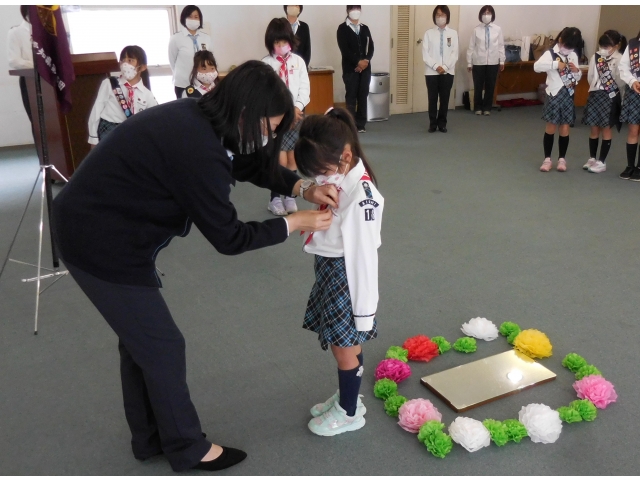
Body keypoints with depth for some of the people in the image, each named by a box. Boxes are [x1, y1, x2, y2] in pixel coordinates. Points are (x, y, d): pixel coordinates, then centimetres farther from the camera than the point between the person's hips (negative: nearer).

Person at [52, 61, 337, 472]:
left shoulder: (200, 120, -1)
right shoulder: (196, 150, -29)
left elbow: (253, 164, 14)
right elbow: (228, 237, -20)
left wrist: (304, 188, -1)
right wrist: (296, 223, -10)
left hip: (100, 227, 10)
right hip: (102, 242, -10)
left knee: (140, 337, 20)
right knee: (162, 345, 4)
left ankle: (150, 438, 38)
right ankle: (188, 449, 25)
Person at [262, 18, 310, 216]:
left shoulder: (298, 61, 4)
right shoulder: (265, 63, -4)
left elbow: (305, 87, 2)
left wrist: (297, 107, -14)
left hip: (295, 114, 3)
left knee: (292, 159, 7)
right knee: (280, 160, -8)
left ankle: (290, 196, 18)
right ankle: (275, 198, 5)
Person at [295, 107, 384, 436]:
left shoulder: (362, 196, -26)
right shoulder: (338, 178, 0)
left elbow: (364, 256, -22)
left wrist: (364, 310, -17)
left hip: (345, 277, -8)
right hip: (329, 271, 8)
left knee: (345, 347, 10)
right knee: (343, 344, 22)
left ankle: (349, 413, 31)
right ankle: (346, 397, 43)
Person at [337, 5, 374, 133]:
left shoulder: (365, 28, 15)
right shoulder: (342, 28, 0)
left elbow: (370, 47, 9)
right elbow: (344, 49, -10)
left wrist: (366, 60, -9)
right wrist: (358, 62, -15)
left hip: (365, 68, 4)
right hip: (350, 68, -4)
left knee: (363, 96, 3)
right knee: (351, 97, -4)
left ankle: (361, 124, 8)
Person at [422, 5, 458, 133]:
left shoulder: (453, 33, 5)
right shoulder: (429, 33, 3)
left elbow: (455, 53, 1)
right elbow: (425, 54, -3)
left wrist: (445, 67, -12)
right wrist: (436, 66, -14)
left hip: (448, 72, 1)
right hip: (431, 72, -1)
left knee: (445, 99, 5)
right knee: (432, 99, 3)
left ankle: (442, 123, 15)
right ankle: (432, 123, 13)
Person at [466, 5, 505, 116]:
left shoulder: (498, 29, 2)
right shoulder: (476, 30, 0)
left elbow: (501, 46, 5)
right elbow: (471, 47, 1)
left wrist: (502, 61, 3)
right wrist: (469, 62, 0)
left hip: (493, 62, 1)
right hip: (478, 62, -1)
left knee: (490, 86, 6)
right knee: (478, 86, 4)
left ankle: (487, 108, 19)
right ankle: (478, 108, 18)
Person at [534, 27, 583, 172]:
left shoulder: (573, 56, 8)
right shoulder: (551, 53, -7)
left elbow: (578, 78, 15)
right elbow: (537, 66, -25)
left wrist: (576, 71, -6)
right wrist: (556, 64, -28)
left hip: (568, 96, 4)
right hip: (554, 95, -4)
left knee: (565, 128, 6)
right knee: (551, 127, 3)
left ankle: (562, 159, 16)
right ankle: (547, 159, 12)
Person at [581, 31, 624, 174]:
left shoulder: (619, 60, -11)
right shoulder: (595, 57, 2)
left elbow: (621, 80, -13)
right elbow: (590, 77, 7)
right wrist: (597, 87, -2)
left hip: (611, 97, -4)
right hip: (596, 95, 4)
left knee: (606, 129, 4)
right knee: (594, 128, 10)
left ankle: (602, 162, 9)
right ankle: (592, 158, 23)